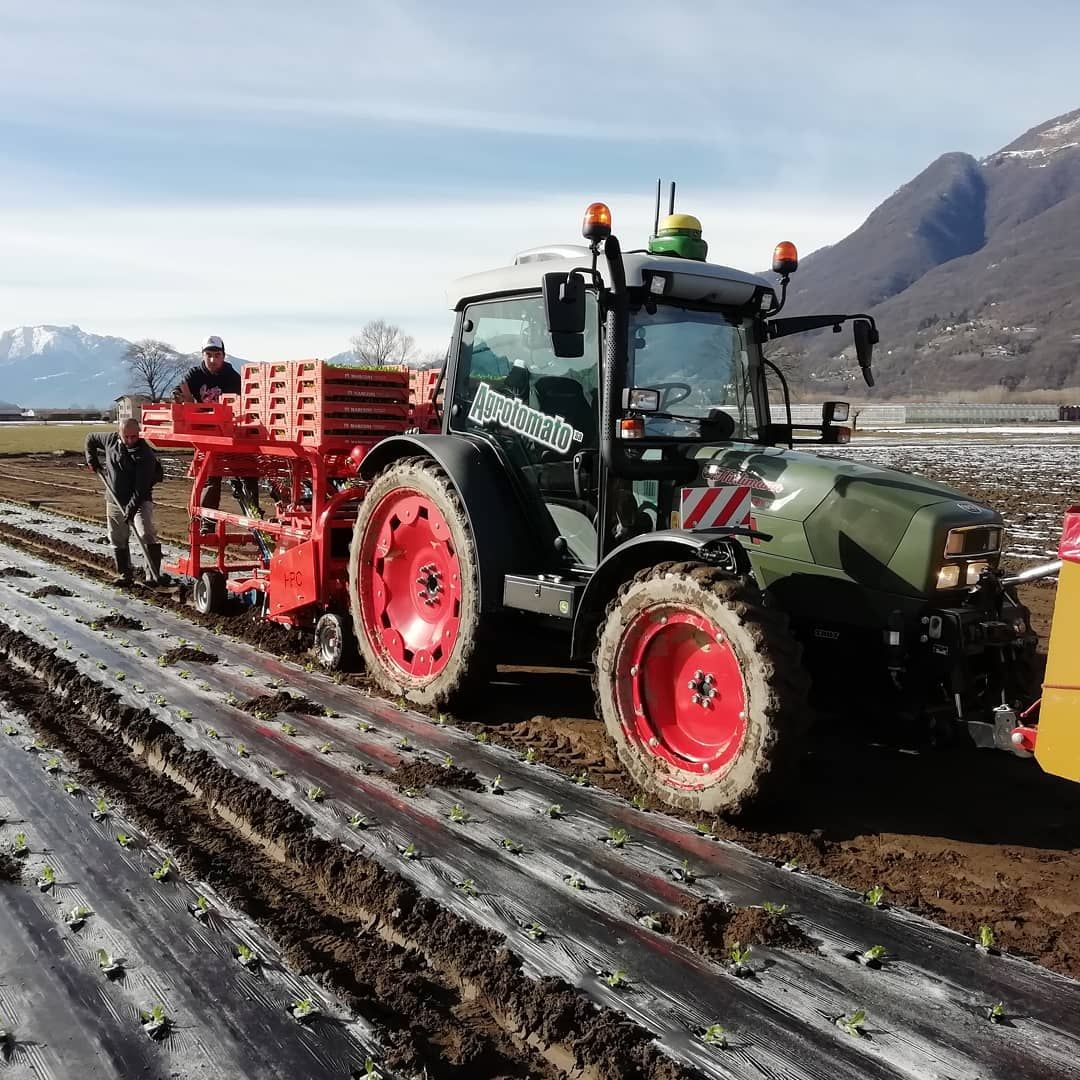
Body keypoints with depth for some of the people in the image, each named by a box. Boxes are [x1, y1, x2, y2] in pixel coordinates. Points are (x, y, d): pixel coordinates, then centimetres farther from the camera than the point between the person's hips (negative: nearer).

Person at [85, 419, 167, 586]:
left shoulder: (145, 453, -19)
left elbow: (142, 486, -24)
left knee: (147, 533, -21)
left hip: (139, 500, -6)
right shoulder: (111, 440, -2)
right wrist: (92, 459, 9)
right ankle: (125, 574, 22)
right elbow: (90, 439, 20)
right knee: (117, 539, 10)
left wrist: (131, 507, -28)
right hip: (114, 500, 6)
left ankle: (153, 575, -17)